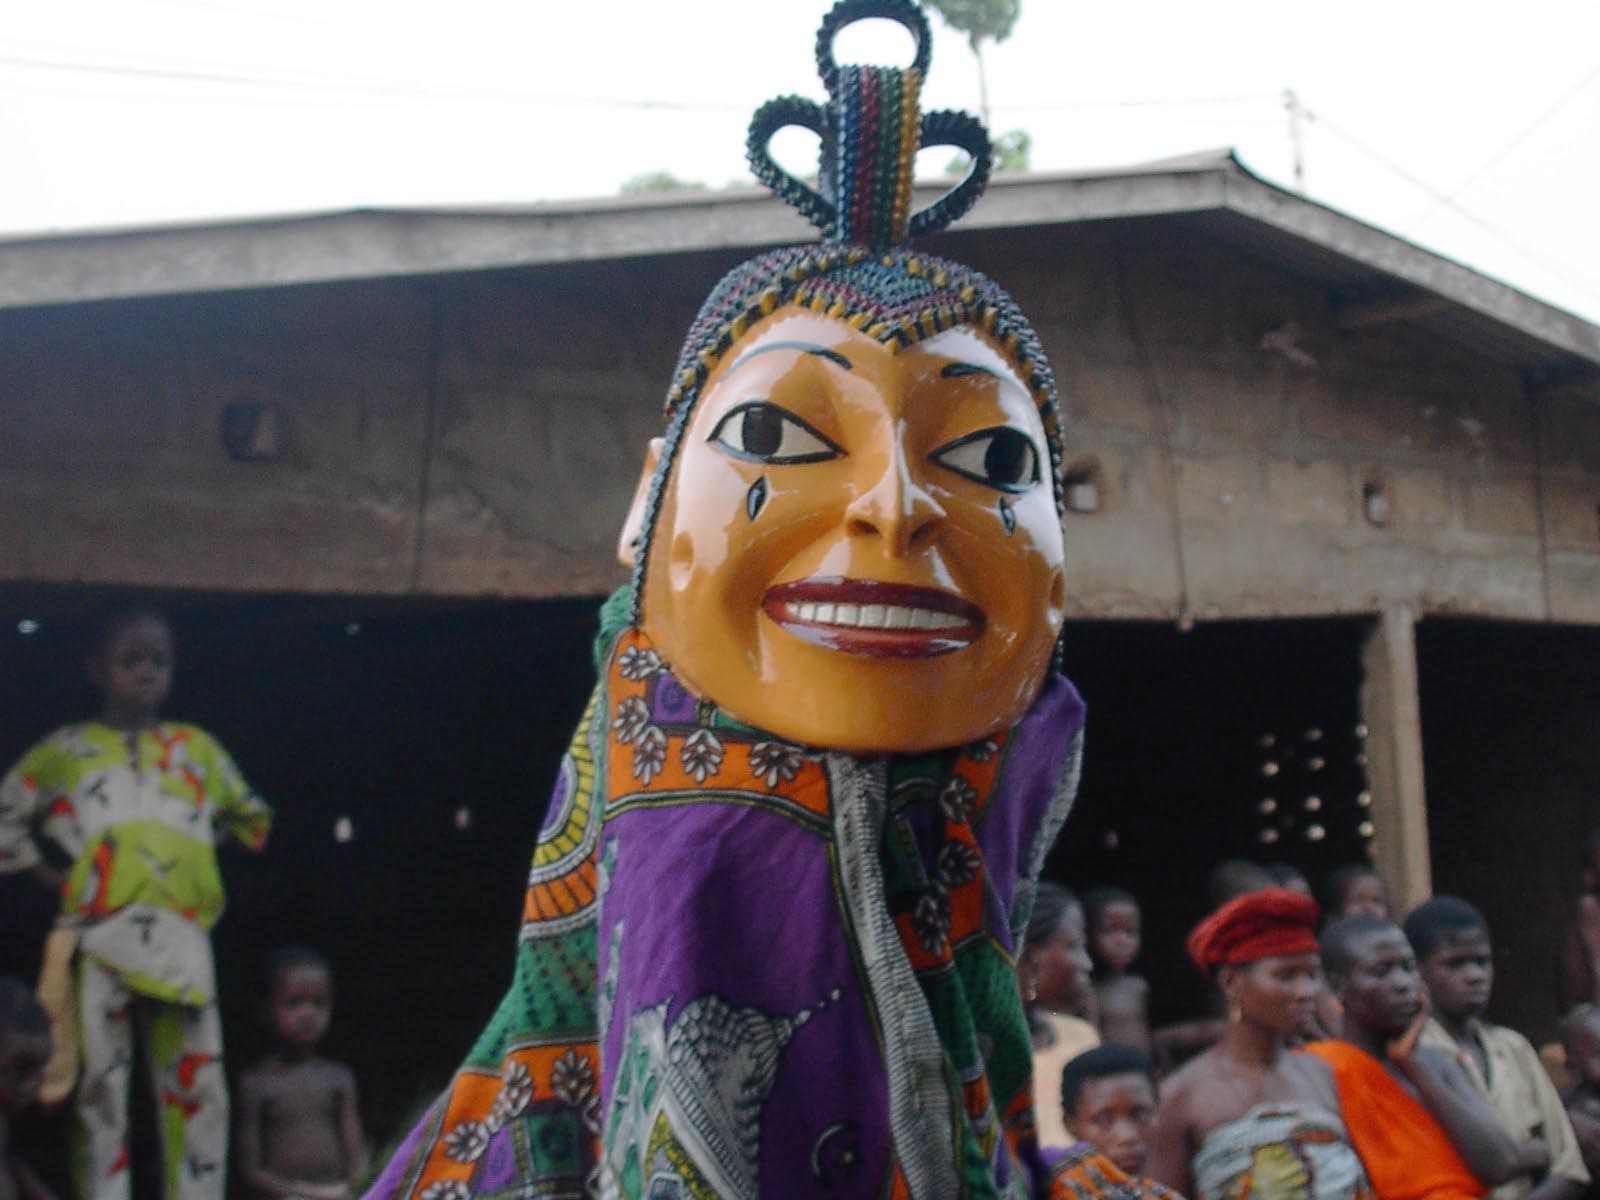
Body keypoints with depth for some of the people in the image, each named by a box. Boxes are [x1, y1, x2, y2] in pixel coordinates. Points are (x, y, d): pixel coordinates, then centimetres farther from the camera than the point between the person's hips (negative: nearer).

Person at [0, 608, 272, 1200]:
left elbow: (250, 816, 28)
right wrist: (50, 874, 7)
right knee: (103, 1085, 0)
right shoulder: (67, 749, 12)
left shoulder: (198, 747, 17)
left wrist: (204, 848, 14)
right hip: (101, 931, -2)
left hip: (182, 940, 2)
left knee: (200, 1088, -1)